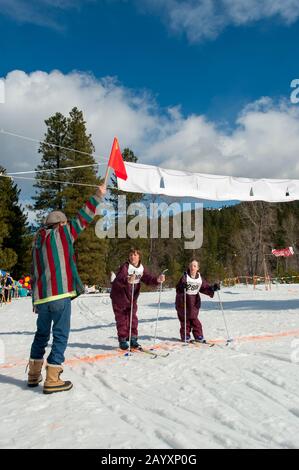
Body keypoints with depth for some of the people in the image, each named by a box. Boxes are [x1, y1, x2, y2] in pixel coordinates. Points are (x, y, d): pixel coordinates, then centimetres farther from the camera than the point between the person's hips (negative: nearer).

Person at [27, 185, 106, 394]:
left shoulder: (37, 241, 16)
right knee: (60, 335, 0)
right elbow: (83, 217, -1)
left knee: (41, 335, 20)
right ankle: (52, 380, 0)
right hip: (60, 295, -7)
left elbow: (35, 273, 18)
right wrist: (98, 196, 8)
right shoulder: (62, 233, -3)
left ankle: (34, 374, 28)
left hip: (41, 297, 7)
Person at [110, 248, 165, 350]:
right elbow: (119, 279, -38)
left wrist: (157, 280, -31)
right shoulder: (125, 267, -21)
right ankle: (122, 340, 13)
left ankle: (133, 339, 14)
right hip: (119, 297, -5)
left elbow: (148, 278, -10)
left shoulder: (142, 268, -2)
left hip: (132, 298, 5)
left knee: (133, 318, 5)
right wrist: (127, 280, -60)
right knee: (122, 319, 3)